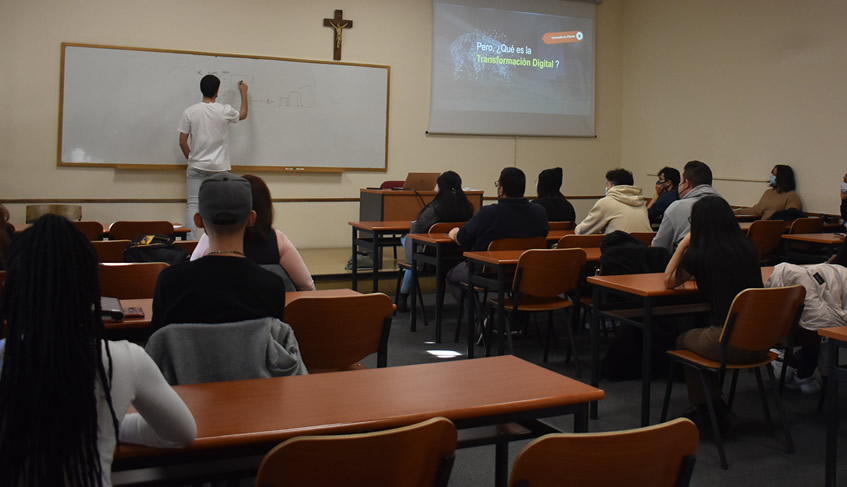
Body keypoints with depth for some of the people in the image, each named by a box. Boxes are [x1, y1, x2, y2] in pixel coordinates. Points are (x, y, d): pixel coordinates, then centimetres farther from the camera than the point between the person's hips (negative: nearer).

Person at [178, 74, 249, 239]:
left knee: (193, 204, 1)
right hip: (219, 167, 0)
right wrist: (243, 93, 29)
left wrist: (191, 159, 14)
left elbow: (182, 142, -2)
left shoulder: (189, 112, -5)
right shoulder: (225, 111, -7)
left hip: (196, 166, 0)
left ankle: (190, 242, -4)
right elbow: (243, 114, 16)